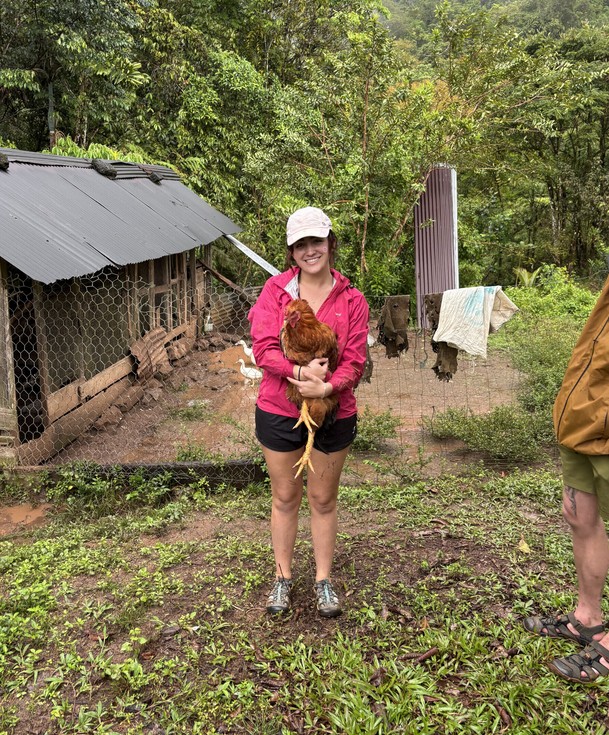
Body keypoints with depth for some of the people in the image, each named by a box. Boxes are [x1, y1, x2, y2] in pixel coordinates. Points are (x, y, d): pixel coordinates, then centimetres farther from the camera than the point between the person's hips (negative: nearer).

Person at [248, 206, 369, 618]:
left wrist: (327, 386, -26)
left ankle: (324, 580, 32)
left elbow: (355, 360, -8)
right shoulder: (275, 290, -4)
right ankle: (283, 578, 32)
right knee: (285, 497, 14)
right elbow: (263, 348, -12)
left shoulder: (352, 300, -3)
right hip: (279, 412, 0)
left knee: (324, 499, 14)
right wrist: (300, 371, -26)